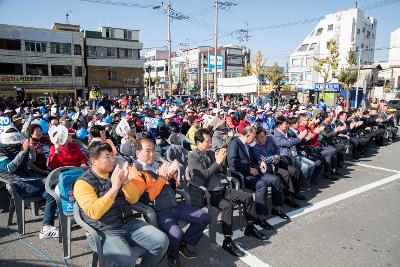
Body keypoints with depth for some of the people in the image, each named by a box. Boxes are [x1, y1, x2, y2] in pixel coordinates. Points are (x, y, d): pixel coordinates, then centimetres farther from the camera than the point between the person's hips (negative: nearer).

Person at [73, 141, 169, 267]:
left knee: (162, 241, -10)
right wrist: (114, 187, -25)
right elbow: (94, 213, -21)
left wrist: (125, 181, -12)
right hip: (105, 231, -5)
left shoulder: (115, 173, 8)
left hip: (129, 223, 6)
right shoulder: (83, 183, -8)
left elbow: (134, 199, 7)